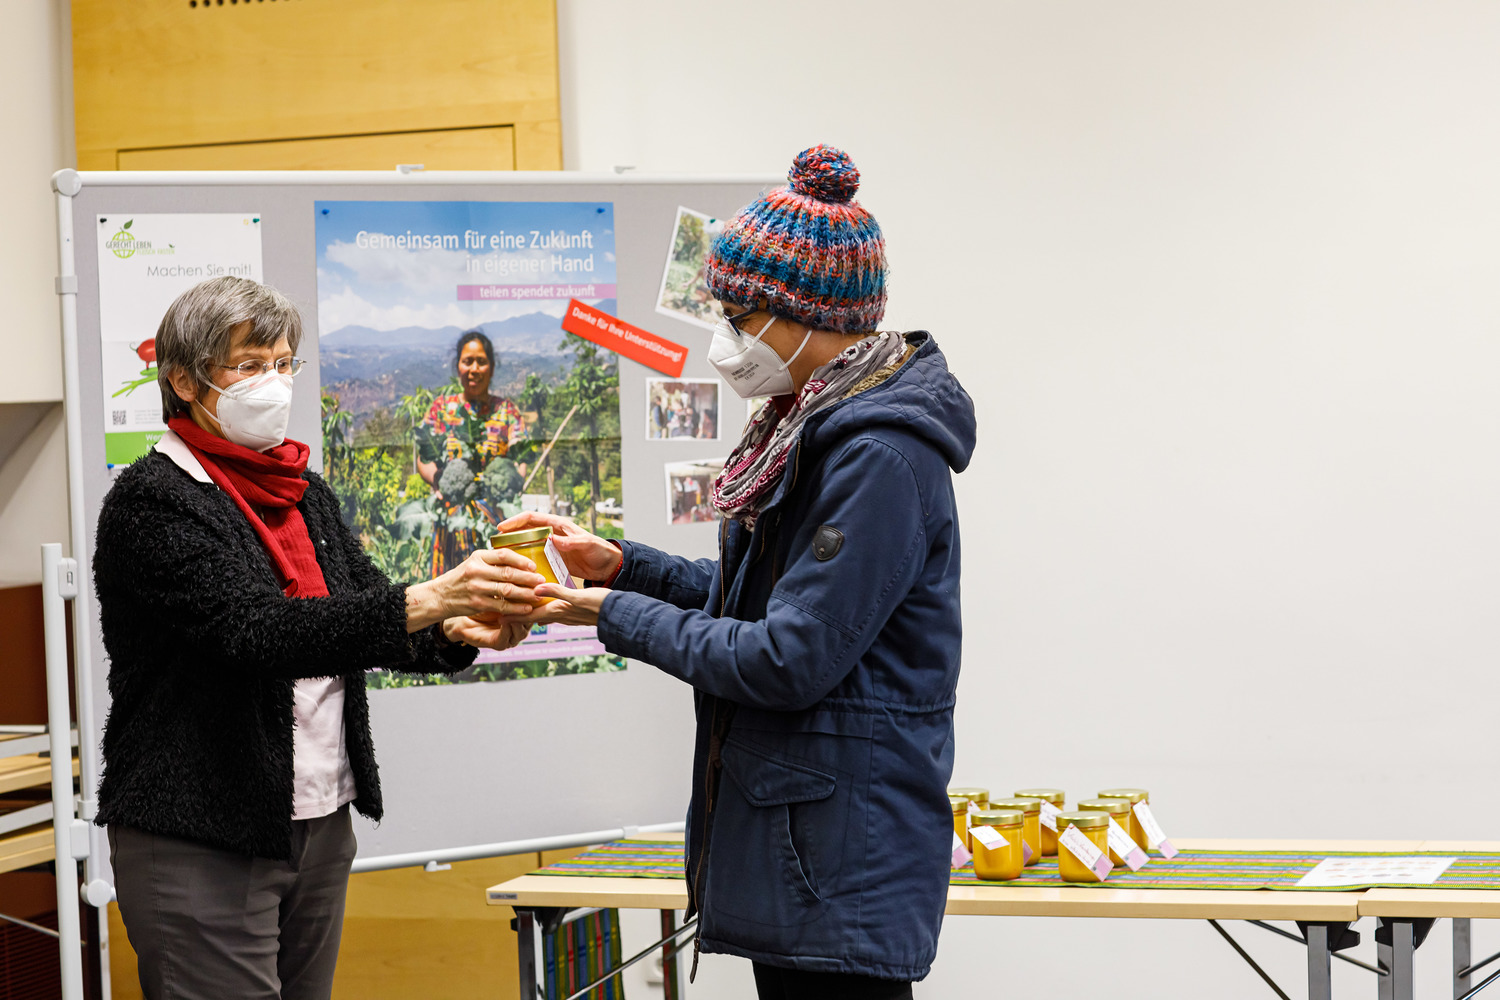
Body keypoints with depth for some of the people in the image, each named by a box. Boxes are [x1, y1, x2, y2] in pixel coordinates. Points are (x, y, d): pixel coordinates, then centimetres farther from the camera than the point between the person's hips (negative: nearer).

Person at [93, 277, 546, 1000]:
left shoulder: (307, 496, 14)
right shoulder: (153, 500, -12)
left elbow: (370, 623, 10)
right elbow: (254, 631, -25)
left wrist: (457, 633, -13)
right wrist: (429, 601, -34)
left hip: (318, 825, 8)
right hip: (200, 836, -7)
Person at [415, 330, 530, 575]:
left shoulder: (507, 410, 14)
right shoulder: (441, 408, 14)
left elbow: (520, 459, 4)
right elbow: (423, 460, 7)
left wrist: (512, 480, -19)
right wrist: (439, 479, -16)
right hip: (451, 516, 0)